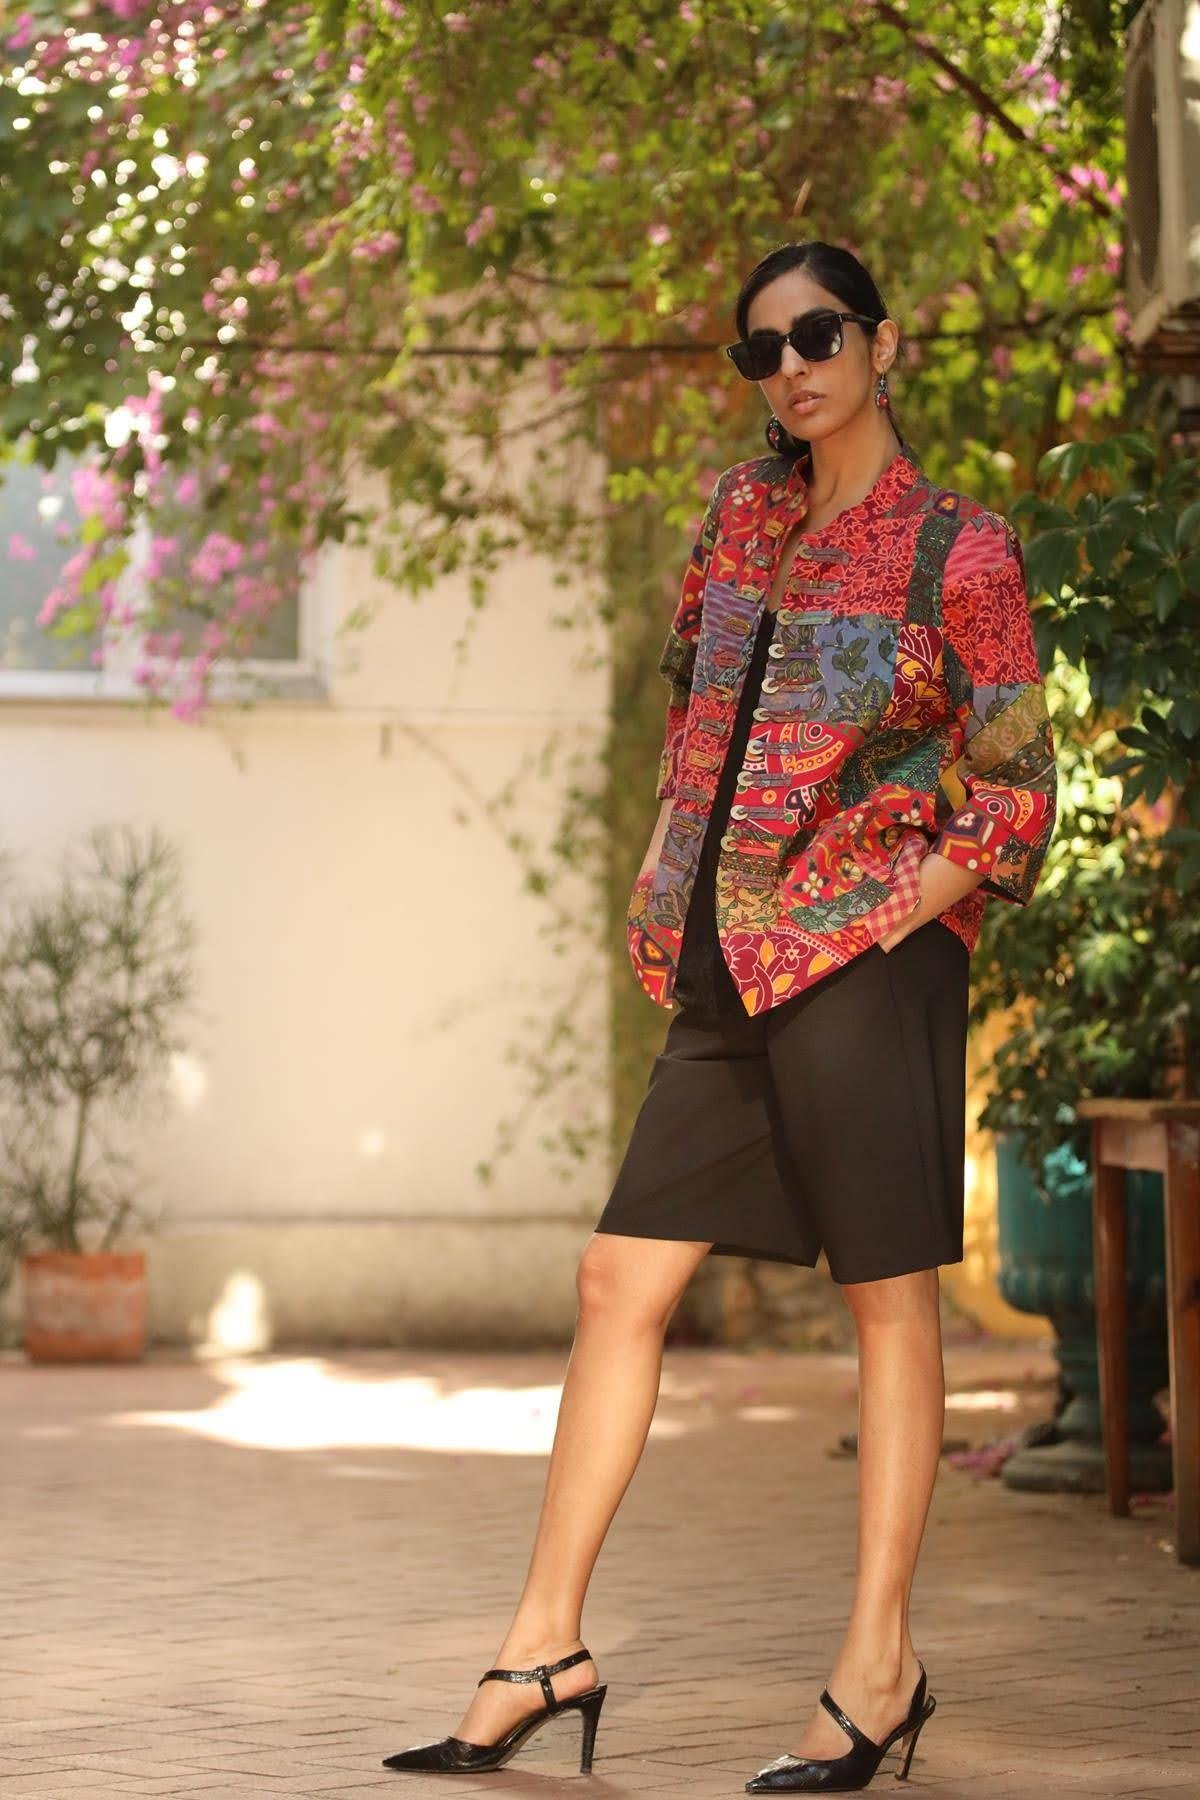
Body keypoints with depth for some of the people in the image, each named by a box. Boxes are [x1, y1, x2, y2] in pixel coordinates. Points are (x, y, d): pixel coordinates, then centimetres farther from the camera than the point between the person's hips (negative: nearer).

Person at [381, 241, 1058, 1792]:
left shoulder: (959, 553, -3)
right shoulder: (744, 512, 13)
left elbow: (1015, 798, -2)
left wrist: (898, 903, -13)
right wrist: (679, 901, 15)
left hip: (868, 958, -6)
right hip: (729, 971, 7)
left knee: (887, 1300, -1)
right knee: (620, 1281, 4)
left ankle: (879, 1668, 5)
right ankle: (545, 1649, 9)